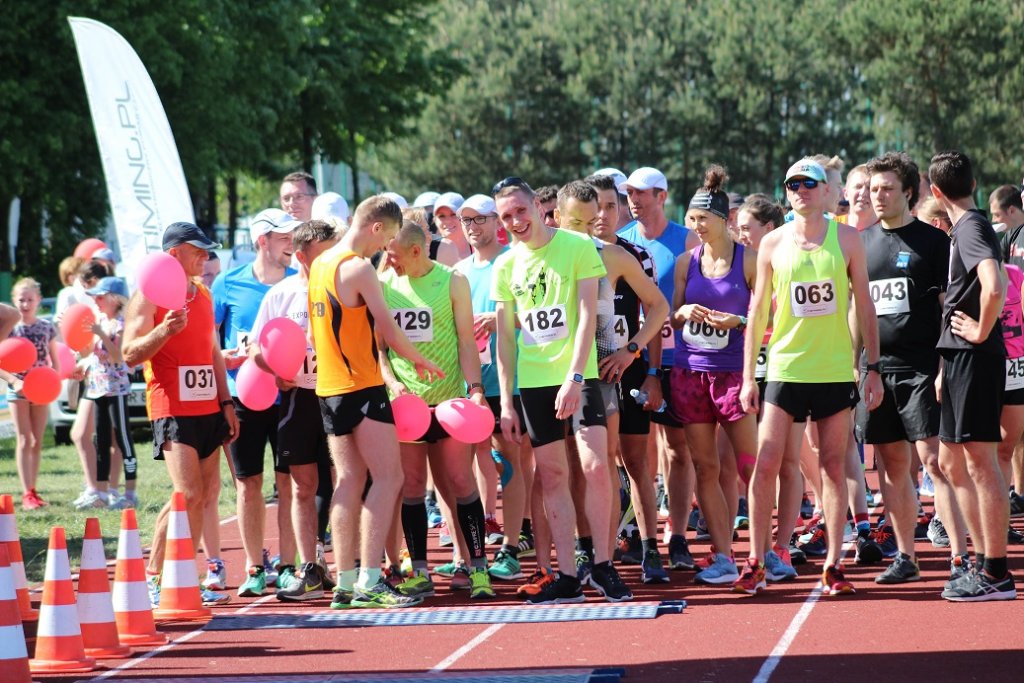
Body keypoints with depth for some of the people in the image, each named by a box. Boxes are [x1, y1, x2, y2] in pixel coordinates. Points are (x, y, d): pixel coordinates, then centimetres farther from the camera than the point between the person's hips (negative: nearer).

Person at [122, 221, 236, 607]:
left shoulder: (203, 295, 16)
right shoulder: (149, 296, -6)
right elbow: (130, 354, -12)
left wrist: (226, 403, 17)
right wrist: (164, 331, -28)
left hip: (208, 408, 8)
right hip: (173, 410, -8)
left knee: (204, 497, 4)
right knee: (188, 495, -16)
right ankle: (152, 578, -5)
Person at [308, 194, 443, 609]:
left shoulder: (320, 265, 14)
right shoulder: (358, 268, -14)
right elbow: (388, 330, -13)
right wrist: (419, 361, 2)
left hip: (329, 388, 9)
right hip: (362, 387, -9)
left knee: (350, 480, 10)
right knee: (388, 477, -7)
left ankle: (345, 583, 8)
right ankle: (369, 582, -14)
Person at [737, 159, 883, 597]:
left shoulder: (846, 239, 2)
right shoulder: (773, 244, 3)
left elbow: (864, 305, 6)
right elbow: (758, 311, 7)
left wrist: (873, 367, 1)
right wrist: (748, 376, 3)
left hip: (836, 371, 0)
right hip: (785, 368, 0)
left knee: (833, 468, 2)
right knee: (765, 465, -5)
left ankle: (833, 565, 7)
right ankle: (756, 563, 2)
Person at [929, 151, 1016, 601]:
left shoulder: (971, 227, -14)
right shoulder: (966, 227, 16)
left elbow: (994, 286, -31)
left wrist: (982, 331, -17)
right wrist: (946, 368, 25)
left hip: (975, 358, -10)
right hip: (960, 361, 10)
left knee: (979, 462, -7)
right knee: (951, 462, 15)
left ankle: (996, 575, -4)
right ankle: (983, 561, 19)